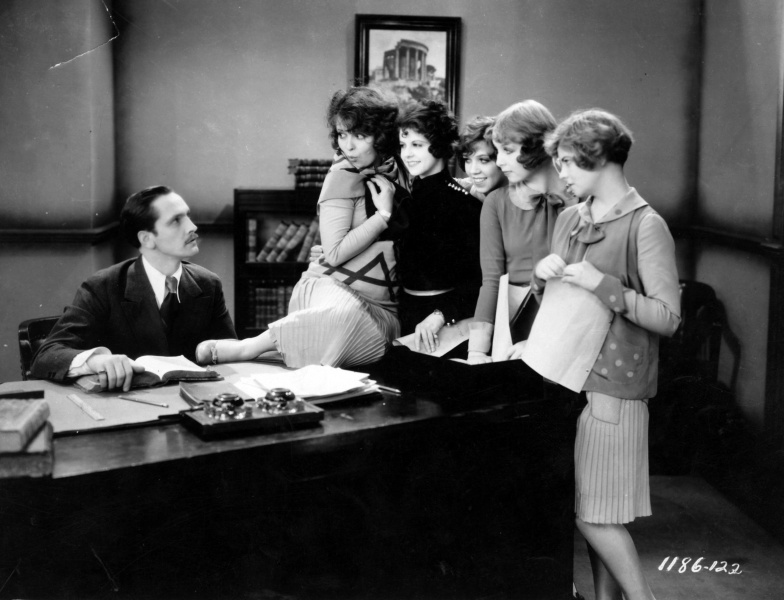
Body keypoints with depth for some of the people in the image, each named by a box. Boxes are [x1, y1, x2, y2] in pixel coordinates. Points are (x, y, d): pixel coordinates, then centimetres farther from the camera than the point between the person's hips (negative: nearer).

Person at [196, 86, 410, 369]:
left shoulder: (394, 174, 11)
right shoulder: (344, 175, -5)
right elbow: (335, 254, -13)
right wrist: (383, 215, -11)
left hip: (381, 308, 6)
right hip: (330, 288, -6)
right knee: (343, 312, -41)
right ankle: (246, 347, -27)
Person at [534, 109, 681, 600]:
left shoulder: (646, 226, -10)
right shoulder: (570, 220, 11)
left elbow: (668, 318, -15)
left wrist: (603, 284, -21)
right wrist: (544, 276, -3)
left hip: (612, 387, -7)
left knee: (595, 515, -3)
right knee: (590, 508, 13)